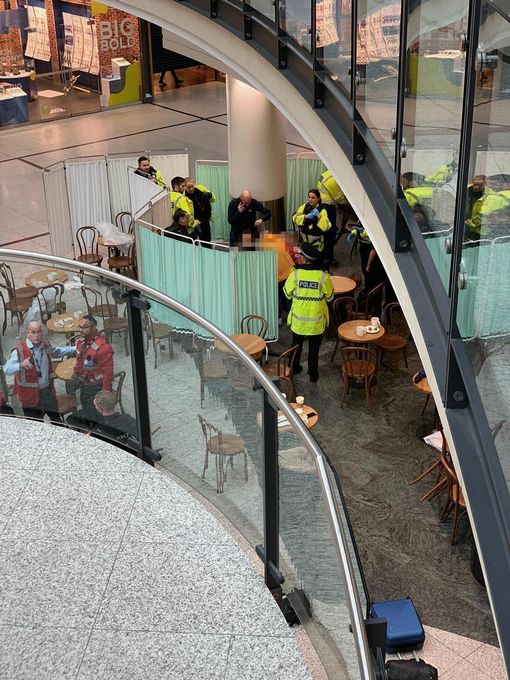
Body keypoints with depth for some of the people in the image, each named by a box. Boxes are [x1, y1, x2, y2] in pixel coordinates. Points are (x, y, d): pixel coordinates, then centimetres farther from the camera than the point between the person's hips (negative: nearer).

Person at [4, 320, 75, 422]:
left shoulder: (46, 344, -1)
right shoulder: (19, 350, -21)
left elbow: (55, 352, 22)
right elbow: (6, 369, -30)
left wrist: (75, 349, 22)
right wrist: (21, 365, -49)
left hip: (48, 391, 5)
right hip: (30, 395, -5)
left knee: (56, 419, 18)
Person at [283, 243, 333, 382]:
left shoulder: (295, 274, -17)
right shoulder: (323, 276, -17)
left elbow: (287, 293, -3)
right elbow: (329, 297, -4)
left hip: (298, 318, 1)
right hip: (316, 320, -1)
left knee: (297, 344, 22)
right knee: (314, 347, 15)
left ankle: (294, 367, 38)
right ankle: (313, 374, 22)